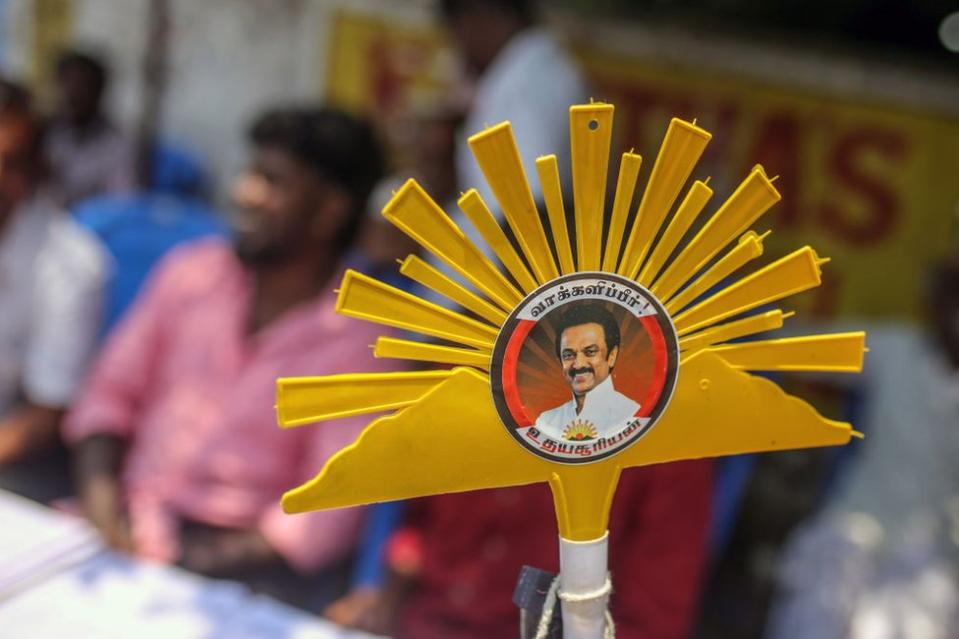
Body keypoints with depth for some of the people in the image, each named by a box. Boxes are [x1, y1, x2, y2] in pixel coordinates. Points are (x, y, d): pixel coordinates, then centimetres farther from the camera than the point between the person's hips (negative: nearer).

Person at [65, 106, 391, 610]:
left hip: (244, 558, -3)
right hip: (131, 521, 3)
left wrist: (187, 569, -20)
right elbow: (112, 391, 10)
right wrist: (100, 490, -9)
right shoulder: (190, 270, 5)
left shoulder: (359, 342, -8)